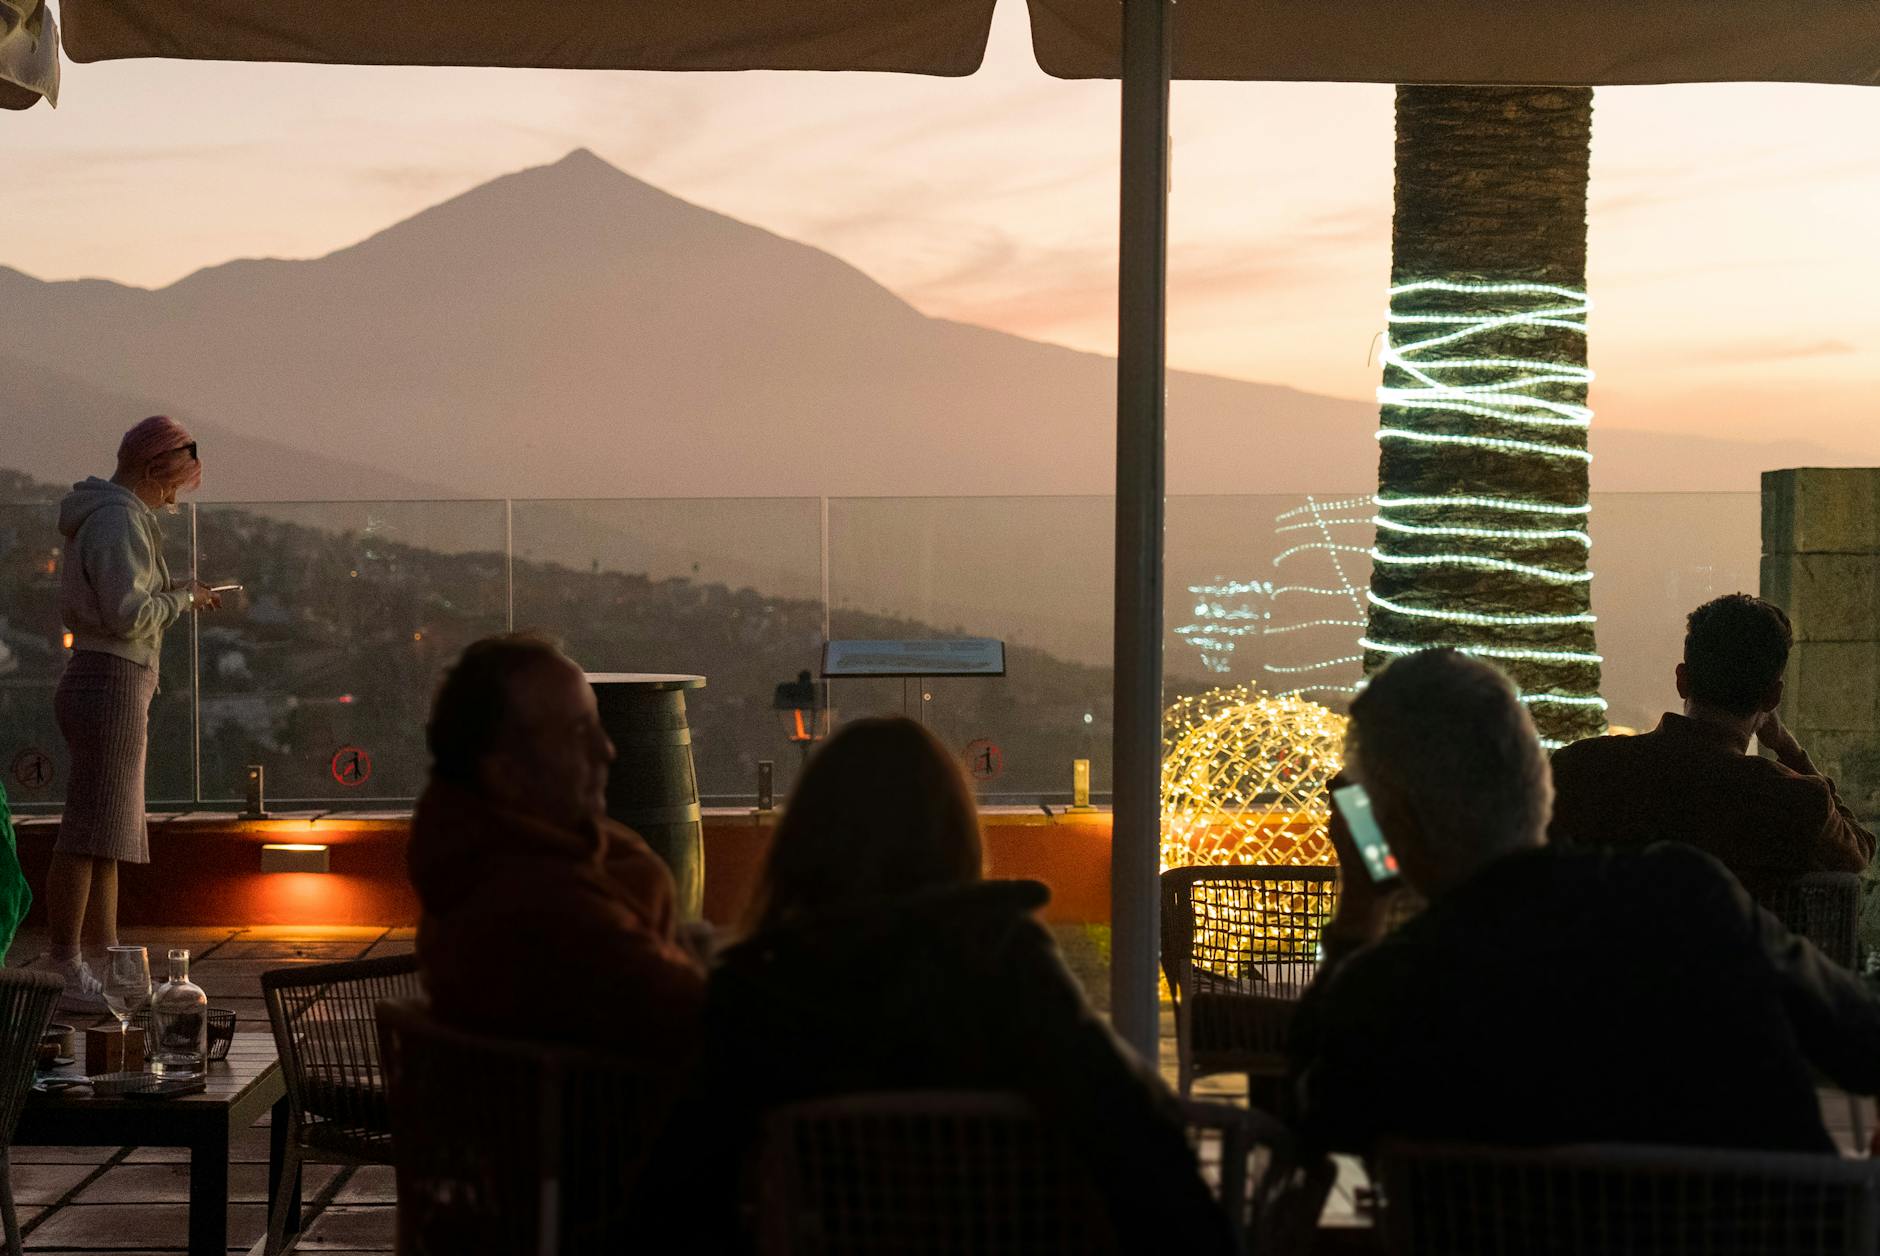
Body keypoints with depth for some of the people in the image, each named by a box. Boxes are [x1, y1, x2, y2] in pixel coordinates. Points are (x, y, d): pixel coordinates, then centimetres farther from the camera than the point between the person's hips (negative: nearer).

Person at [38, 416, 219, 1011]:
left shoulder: (99, 519, 17)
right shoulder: (118, 521, -15)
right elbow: (127, 615, -23)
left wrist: (174, 593, 18)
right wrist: (184, 598, -6)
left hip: (99, 687, 11)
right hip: (110, 688, -11)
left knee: (112, 832, 14)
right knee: (91, 834, -11)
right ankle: (70, 977, -12)